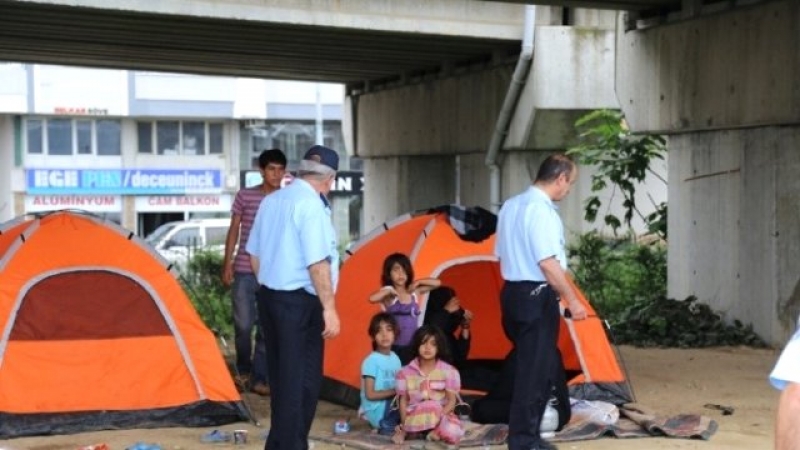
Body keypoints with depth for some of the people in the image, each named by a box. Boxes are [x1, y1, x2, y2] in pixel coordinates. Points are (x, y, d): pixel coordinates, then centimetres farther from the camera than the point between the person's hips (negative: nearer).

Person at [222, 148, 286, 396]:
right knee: (243, 325, 1)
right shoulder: (245, 196, 1)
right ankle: (243, 370, 22)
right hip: (244, 271, -1)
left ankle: (259, 378, 12)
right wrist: (227, 262, 0)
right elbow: (233, 231, 6)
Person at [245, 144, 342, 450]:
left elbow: (254, 255, 16)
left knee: (280, 376, 16)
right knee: (303, 380, -1)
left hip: (269, 298, 9)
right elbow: (317, 264, -21)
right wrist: (329, 308, -18)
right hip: (300, 303, -9)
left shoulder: (270, 201, 10)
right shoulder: (311, 205, -16)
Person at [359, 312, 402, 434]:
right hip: (377, 411, -7)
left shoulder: (395, 358, 7)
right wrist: (395, 391, -17)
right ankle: (387, 426, -4)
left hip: (391, 407, 7)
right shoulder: (371, 360, -12)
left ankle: (388, 425, 1)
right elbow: (370, 394, -14)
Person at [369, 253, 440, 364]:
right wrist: (389, 291, -18)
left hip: (412, 347, 5)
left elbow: (437, 283, 10)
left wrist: (418, 282, 1)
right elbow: (372, 298, -28)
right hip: (395, 347, -5)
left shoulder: (414, 292, 6)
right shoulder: (389, 294, -8)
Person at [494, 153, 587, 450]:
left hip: (512, 292, 10)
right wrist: (572, 300, -17)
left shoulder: (510, 206, 13)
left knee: (530, 367, 16)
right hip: (536, 296, -10)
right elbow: (548, 263, -22)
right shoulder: (541, 210, -16)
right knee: (535, 370, -3)